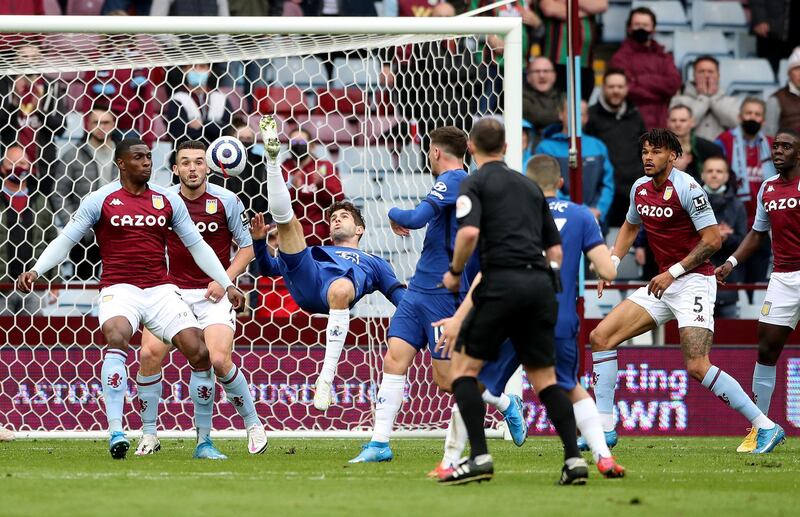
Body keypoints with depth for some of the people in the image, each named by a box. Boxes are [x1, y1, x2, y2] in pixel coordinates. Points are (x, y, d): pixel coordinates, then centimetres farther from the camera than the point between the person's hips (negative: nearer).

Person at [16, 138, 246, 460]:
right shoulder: (101, 199, 2)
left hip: (160, 290, 3)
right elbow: (66, 240, 5)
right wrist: (36, 270, -9)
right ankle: (115, 433, -38)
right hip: (119, 289, -3)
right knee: (116, 336, -35)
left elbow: (197, 246, 17)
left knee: (199, 352, -9)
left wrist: (227, 285, 12)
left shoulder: (168, 200, 10)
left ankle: (204, 442, 5)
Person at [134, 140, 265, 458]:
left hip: (212, 293, -2)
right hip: (173, 289, 2)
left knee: (219, 360, -20)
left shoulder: (226, 201, -4)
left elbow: (246, 248, 4)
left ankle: (253, 425, 4)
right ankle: (148, 435, -2)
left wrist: (225, 279, -10)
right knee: (150, 353, -17)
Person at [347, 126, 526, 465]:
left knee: (447, 380, -2)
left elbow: (417, 218, -24)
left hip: (443, 294, -9)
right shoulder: (469, 183, 14)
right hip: (419, 289, 9)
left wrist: (394, 214, -5)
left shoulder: (453, 181, -14)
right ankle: (380, 443, -3)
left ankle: (508, 405, 20)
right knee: (394, 361, -1)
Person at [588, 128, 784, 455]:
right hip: (663, 285, 8)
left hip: (694, 283, -8)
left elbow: (712, 240, -16)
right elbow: (630, 227, 28)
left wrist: (672, 272, -18)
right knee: (600, 336, 1)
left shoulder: (687, 188, -15)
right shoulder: (639, 188, 9)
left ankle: (766, 427, -13)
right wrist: (612, 263, 15)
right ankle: (604, 428, 4)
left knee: (697, 367, -20)